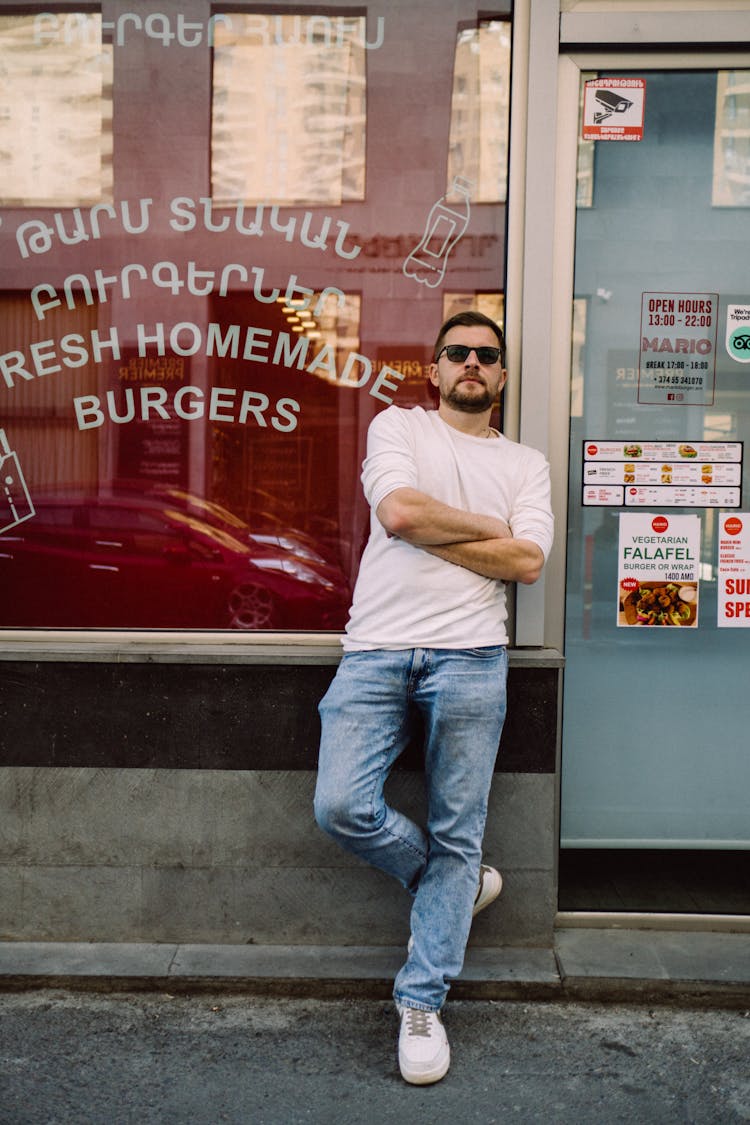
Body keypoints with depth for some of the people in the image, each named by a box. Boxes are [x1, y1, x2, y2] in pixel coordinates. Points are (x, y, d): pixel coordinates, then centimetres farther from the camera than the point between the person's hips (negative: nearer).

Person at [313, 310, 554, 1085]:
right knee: (341, 806, -12)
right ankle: (458, 882, 17)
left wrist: (429, 531, -4)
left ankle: (422, 1003, 17)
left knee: (457, 833, 2)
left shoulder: (526, 463, 17)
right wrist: (488, 527, 2)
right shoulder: (397, 426, 12)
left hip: (468, 655, 1)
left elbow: (529, 560, 0)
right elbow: (398, 510, -8)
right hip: (377, 649, 0)